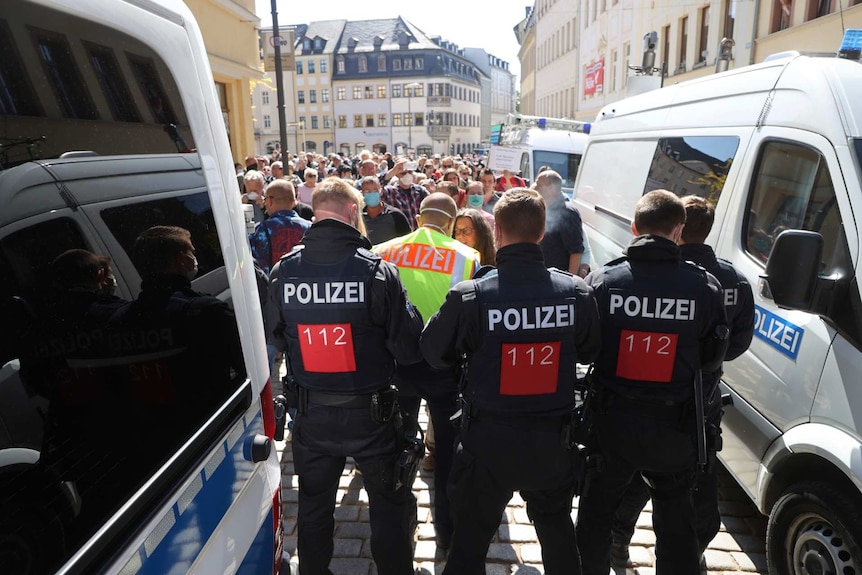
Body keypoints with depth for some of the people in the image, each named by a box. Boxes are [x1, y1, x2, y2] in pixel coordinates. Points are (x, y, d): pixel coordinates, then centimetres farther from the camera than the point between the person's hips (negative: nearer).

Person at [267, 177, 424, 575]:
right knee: (389, 506, 17)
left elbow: (278, 338, 4)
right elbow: (408, 348, -16)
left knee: (314, 506, 24)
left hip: (312, 411, 4)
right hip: (371, 411, -3)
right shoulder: (376, 269, -18)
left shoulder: (283, 271, -9)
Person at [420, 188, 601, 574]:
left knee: (471, 539, 16)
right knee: (557, 528, 28)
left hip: (490, 440, -3)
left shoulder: (469, 296, -20)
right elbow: (589, 352, 5)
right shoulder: (576, 292, -10)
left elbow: (434, 353, -7)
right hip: (553, 440, 3)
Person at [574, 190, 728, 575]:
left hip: (612, 419, 0)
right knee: (675, 522, 21)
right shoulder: (705, 287, -12)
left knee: (597, 510, 22)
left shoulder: (602, 282, -12)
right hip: (674, 425, 0)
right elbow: (713, 359, -3)